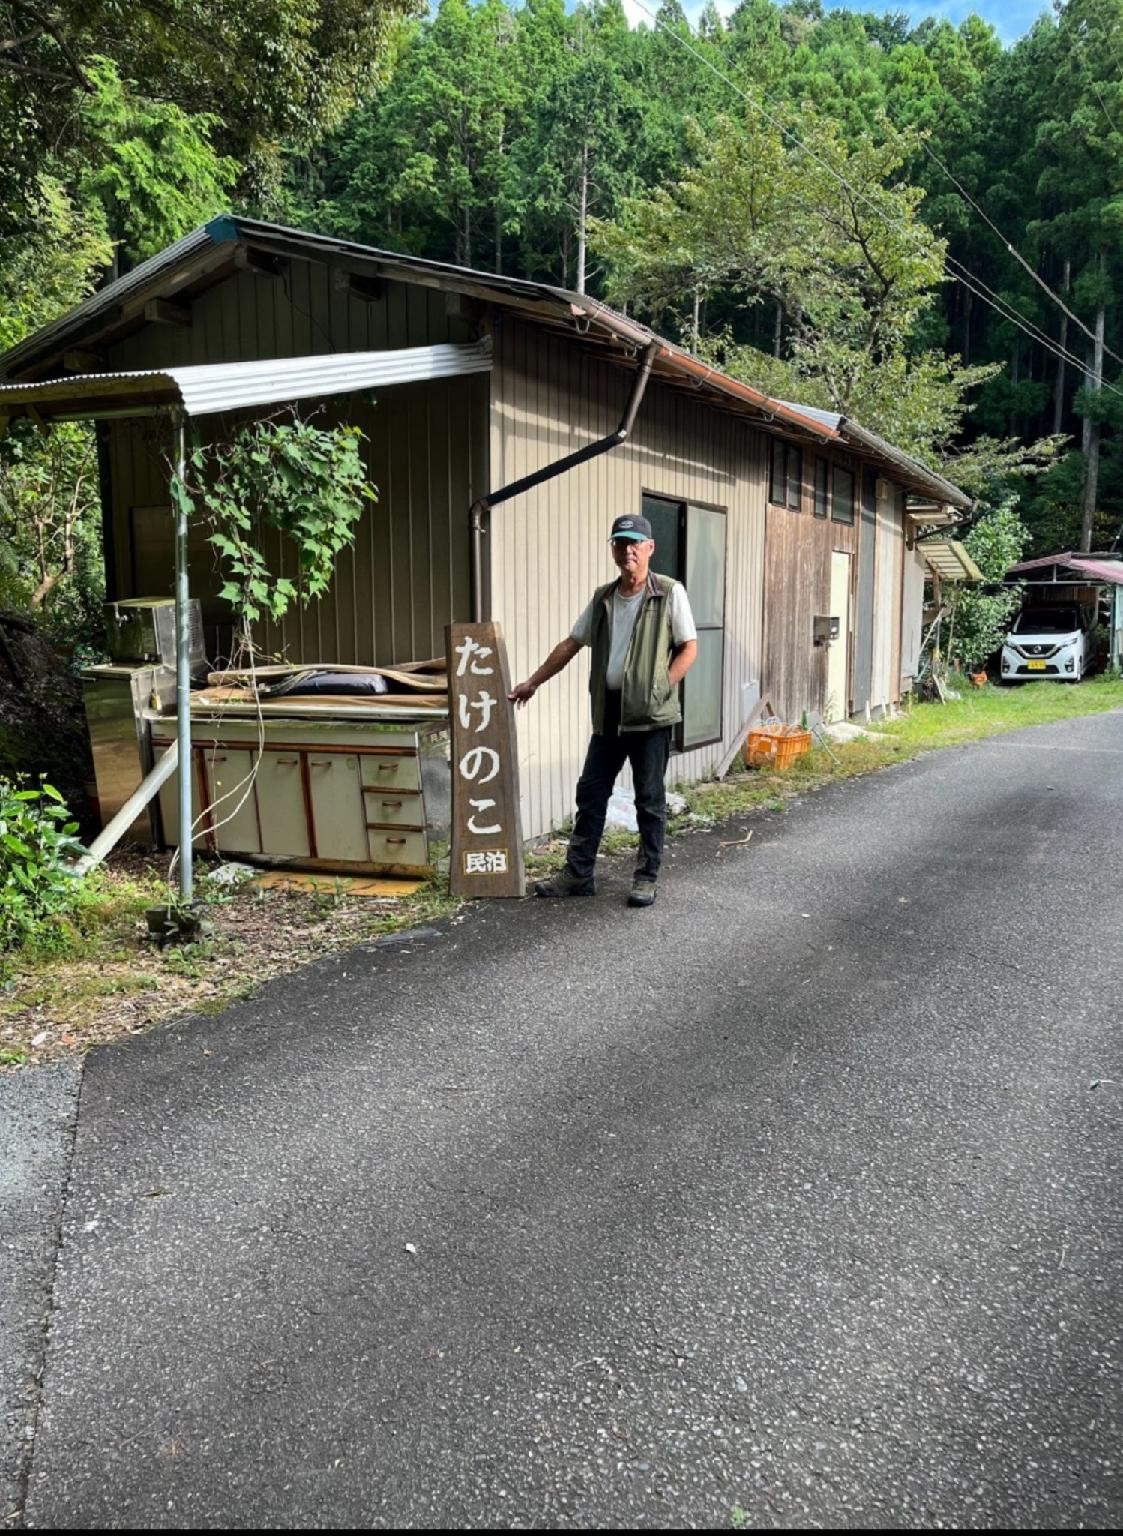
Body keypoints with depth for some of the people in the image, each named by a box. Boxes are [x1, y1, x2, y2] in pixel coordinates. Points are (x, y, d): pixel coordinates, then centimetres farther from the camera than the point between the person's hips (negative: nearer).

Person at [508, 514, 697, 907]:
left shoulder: (669, 593, -4)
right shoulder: (603, 597, 12)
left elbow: (689, 647, -4)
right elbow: (571, 644, 18)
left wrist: (661, 687, -14)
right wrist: (533, 682, 19)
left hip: (650, 713, -5)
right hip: (609, 711, 6)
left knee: (649, 799, 3)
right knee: (590, 792, 7)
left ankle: (646, 878, 14)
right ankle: (578, 874, 16)